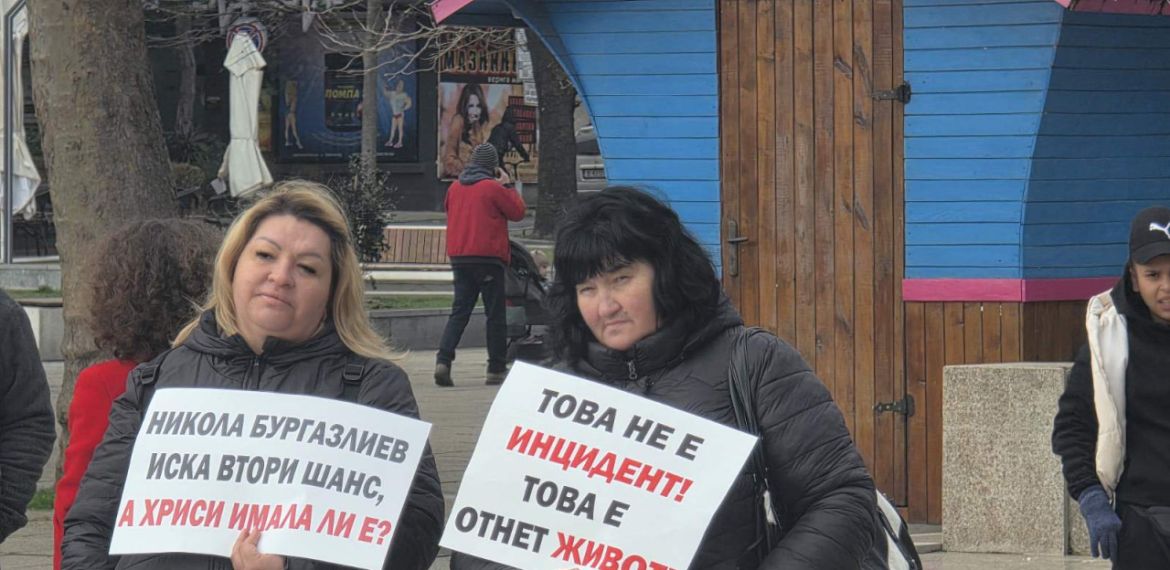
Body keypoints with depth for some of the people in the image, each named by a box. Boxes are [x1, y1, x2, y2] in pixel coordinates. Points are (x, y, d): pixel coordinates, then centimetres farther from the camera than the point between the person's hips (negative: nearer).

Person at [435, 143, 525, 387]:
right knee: (495, 314, 3)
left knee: (459, 312, 6)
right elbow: (518, 212, -4)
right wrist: (507, 186, 6)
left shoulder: (454, 188, 9)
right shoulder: (493, 188, -10)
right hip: (488, 257, -5)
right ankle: (497, 369, 5)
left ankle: (443, 360, -13)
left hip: (459, 257, 5)